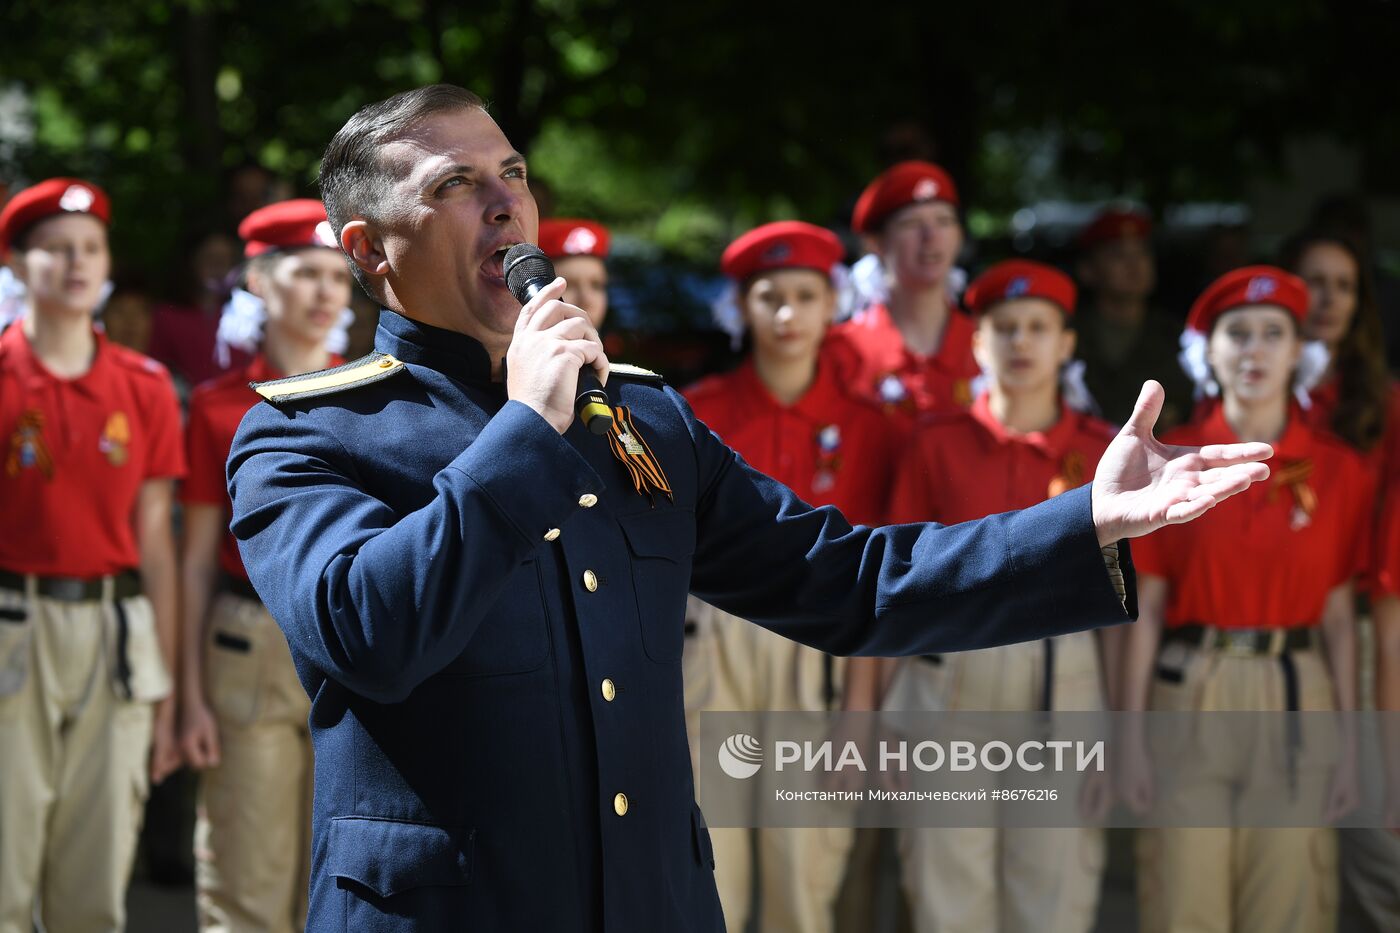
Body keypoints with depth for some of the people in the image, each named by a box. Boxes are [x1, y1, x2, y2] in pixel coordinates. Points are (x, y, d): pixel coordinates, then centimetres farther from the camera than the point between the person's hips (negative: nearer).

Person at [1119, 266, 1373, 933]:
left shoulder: (1341, 471, 4)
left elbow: (1338, 617, 6)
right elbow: (1145, 609, 2)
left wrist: (1349, 744, 2)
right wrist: (1131, 739, -2)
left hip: (1296, 702, 1)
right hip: (1189, 699, -1)